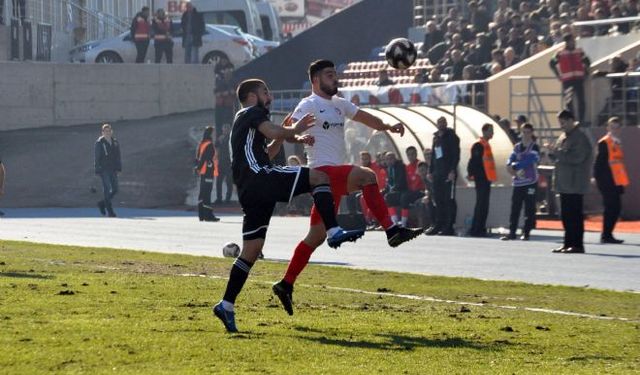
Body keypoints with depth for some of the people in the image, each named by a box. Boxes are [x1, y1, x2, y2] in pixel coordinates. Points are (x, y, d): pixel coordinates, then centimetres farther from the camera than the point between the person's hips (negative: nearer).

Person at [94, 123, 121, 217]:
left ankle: (102, 204, 26)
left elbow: (118, 157, 16)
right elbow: (96, 158, -7)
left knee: (115, 189, 5)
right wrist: (98, 170, -12)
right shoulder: (99, 143, -5)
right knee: (107, 189, -9)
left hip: (113, 170, 6)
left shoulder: (115, 142, 11)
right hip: (104, 170, -6)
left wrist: (119, 168, 8)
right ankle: (110, 211, -6)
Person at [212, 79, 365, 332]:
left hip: (249, 192, 10)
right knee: (318, 177, -11)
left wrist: (287, 134, 26)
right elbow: (273, 132, -14)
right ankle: (333, 232, -25)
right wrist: (294, 130, 5)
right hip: (261, 177, -10)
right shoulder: (253, 113, 5)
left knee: (251, 250, 9)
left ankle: (226, 306, 6)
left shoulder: (242, 121, 34)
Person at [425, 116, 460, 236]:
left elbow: (456, 155, -10)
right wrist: (430, 171, 15)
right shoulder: (436, 137, 18)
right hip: (437, 174, 7)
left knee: (449, 200, -6)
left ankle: (449, 227, -6)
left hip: (448, 174, -7)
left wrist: (452, 171, -18)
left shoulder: (451, 136, -3)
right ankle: (439, 225, 11)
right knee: (438, 200, 7)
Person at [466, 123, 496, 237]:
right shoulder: (478, 146, -11)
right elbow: (474, 160, -18)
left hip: (487, 178, 9)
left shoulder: (486, 145, 18)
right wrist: (471, 174, -23)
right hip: (481, 179, -9)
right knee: (481, 204, -9)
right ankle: (475, 230, -8)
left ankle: (480, 229, 15)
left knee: (484, 205, 11)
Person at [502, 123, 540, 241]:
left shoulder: (534, 147, -2)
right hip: (518, 182, 5)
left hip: (530, 182, -5)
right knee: (515, 207, 3)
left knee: (529, 208, -2)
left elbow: (528, 160, -16)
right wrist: (510, 167, -18)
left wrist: (514, 166, -17)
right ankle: (512, 232, 6)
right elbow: (511, 159, 4)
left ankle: (526, 232, 3)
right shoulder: (517, 147, 14)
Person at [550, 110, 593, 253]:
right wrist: (553, 152, 3)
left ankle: (577, 244, -6)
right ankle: (568, 243, 16)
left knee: (575, 215, -8)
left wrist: (557, 152, -18)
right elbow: (559, 156, 25)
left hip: (575, 184, -9)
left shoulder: (580, 137, -10)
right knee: (566, 215, 11)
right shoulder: (563, 137, 18)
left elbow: (576, 158, -21)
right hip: (564, 184, 9)